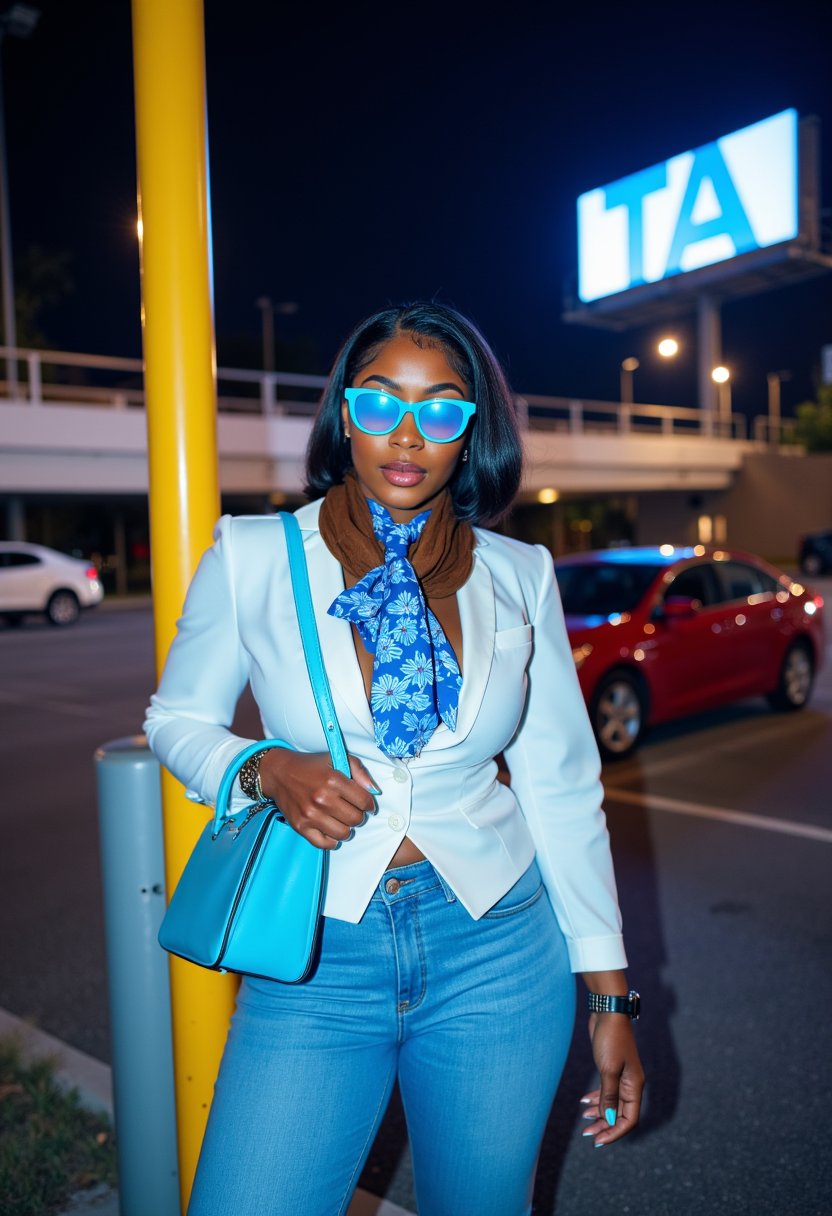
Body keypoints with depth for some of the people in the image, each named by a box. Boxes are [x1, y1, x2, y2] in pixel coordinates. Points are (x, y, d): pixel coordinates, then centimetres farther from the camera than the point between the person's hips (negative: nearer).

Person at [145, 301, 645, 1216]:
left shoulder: (518, 576, -1)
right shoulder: (252, 556, -5)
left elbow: (562, 787, 3)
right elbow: (177, 720, 7)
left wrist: (608, 990, 4)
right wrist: (265, 771, -15)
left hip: (497, 952, 2)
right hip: (319, 963, -1)